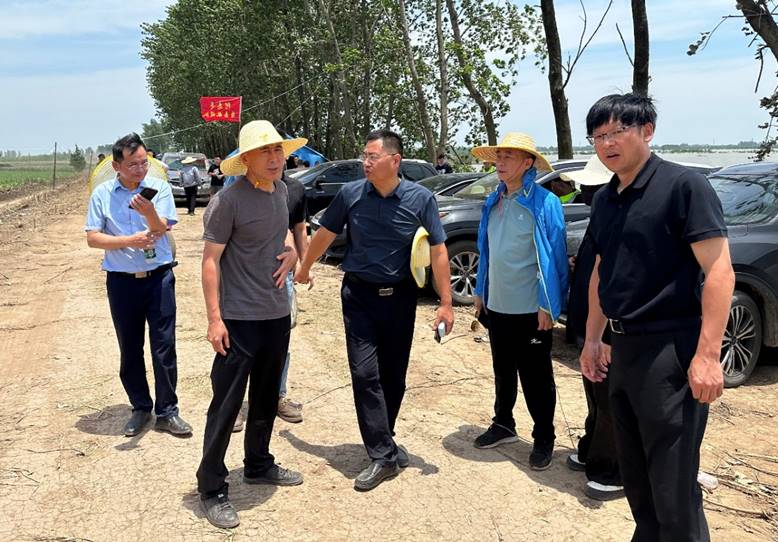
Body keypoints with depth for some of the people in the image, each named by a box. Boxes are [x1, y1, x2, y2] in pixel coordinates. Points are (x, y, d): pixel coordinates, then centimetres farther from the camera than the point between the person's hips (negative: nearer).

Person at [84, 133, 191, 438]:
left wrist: (149, 212, -34)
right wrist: (129, 241, -16)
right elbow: (93, 238, -2)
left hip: (158, 277, -1)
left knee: (164, 346, 0)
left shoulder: (159, 188, -2)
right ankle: (140, 409, 25)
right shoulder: (102, 194, 1)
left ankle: (167, 412, 11)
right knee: (129, 350, 10)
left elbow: (160, 229, -12)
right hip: (121, 281, 1)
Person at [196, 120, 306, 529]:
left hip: (277, 314, 8)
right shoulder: (229, 200, -15)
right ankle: (212, 489, 14)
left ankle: (259, 466, 38)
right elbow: (210, 260, -14)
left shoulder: (280, 190, 6)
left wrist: (290, 250, 1)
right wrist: (214, 318, -18)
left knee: (267, 399, 20)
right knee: (226, 406, 0)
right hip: (239, 319, -7)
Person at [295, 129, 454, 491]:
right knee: (365, 373, -7)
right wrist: (304, 269, 20)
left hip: (400, 297, 0)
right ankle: (384, 455, 1)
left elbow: (438, 250, -6)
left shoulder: (420, 199, -9)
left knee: (393, 377, 10)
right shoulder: (350, 194, -6)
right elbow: (324, 234, 8)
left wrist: (445, 303, -9)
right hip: (359, 295, 0)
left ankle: (382, 440, 31)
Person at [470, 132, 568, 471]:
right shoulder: (493, 202, 7)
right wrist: (481, 292, 14)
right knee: (503, 371, 20)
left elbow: (555, 257, -14)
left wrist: (548, 306, -17)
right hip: (497, 305, 6)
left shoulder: (544, 203, -13)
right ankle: (503, 424, 37)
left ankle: (544, 438, 23)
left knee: (536, 377, 7)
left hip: (530, 309, -6)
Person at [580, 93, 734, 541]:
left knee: (672, 486, -1)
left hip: (671, 350, -8)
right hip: (624, 348, 8)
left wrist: (708, 355, -22)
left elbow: (719, 271, -16)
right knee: (635, 476, 19)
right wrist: (593, 339, 18)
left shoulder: (683, 185, -11)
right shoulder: (605, 200, 12)